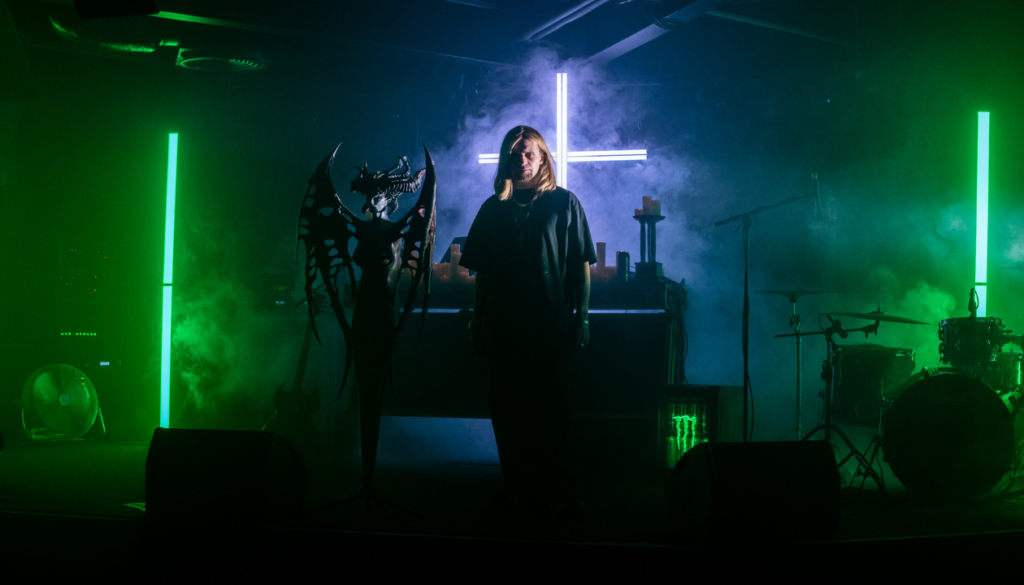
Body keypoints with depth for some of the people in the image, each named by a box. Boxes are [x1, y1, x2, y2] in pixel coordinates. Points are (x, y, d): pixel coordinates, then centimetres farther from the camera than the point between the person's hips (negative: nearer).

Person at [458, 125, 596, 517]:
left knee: (551, 409, -3)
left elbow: (581, 265, 3)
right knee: (507, 408, 5)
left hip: (550, 323, -3)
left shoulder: (563, 203, 5)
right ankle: (517, 486, 15)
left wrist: (582, 316, -4)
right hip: (503, 324, 3)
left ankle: (559, 492, 4)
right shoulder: (493, 208, 12)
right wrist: (478, 320, 9)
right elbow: (481, 271, 13)